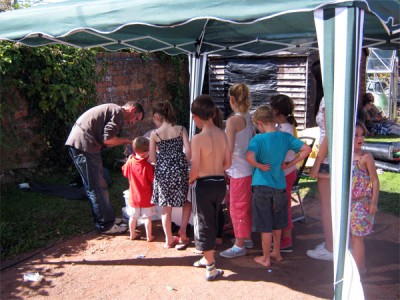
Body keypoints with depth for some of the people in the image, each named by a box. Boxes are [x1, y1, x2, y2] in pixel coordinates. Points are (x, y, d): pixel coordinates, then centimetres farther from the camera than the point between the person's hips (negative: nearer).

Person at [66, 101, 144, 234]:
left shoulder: (112, 109, 23)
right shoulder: (119, 112, -7)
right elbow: (107, 139, -17)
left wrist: (124, 142, 10)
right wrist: (125, 140, -1)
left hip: (76, 143, 10)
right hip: (84, 145, -10)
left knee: (93, 187, 17)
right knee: (98, 188, -2)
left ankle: (102, 219, 28)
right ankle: (106, 225, 6)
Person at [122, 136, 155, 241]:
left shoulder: (130, 162, -11)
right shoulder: (148, 166, -23)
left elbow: (125, 172, 7)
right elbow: (153, 179, -15)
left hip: (133, 196, 4)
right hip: (146, 197, -4)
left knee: (133, 217, 17)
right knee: (147, 218, 9)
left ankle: (132, 234, 31)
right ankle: (149, 236, 19)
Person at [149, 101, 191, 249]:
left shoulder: (154, 134, -3)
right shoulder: (181, 129, -1)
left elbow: (152, 159, -1)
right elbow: (188, 151, -8)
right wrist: (183, 164, 9)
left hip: (162, 172, 0)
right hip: (179, 170, 1)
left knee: (166, 206, 11)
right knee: (187, 200, 23)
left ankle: (169, 239, 20)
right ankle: (183, 229, 10)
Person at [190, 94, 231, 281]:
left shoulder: (198, 138, -18)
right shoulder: (222, 134, 0)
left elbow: (195, 170, -20)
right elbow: (227, 163, 6)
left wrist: (189, 180, -1)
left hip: (204, 185, -6)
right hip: (220, 183, 6)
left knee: (204, 224, 7)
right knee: (213, 223, 22)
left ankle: (211, 269, 12)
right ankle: (208, 258, 37)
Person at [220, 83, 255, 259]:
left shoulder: (233, 121, -17)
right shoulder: (249, 118, 5)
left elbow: (229, 150, -18)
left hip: (238, 170, -8)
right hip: (250, 168, 8)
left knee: (237, 207, 2)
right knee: (246, 205, 20)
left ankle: (239, 246, 12)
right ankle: (247, 238, 33)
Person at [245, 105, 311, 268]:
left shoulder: (258, 139, -16)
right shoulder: (286, 137, -2)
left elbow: (249, 156, -34)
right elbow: (306, 149, -4)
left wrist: (259, 166, -17)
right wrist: (290, 164, -1)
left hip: (262, 185, -5)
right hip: (280, 184, 5)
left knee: (265, 225, 6)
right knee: (277, 222, 21)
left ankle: (266, 258, 18)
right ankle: (276, 253, 35)